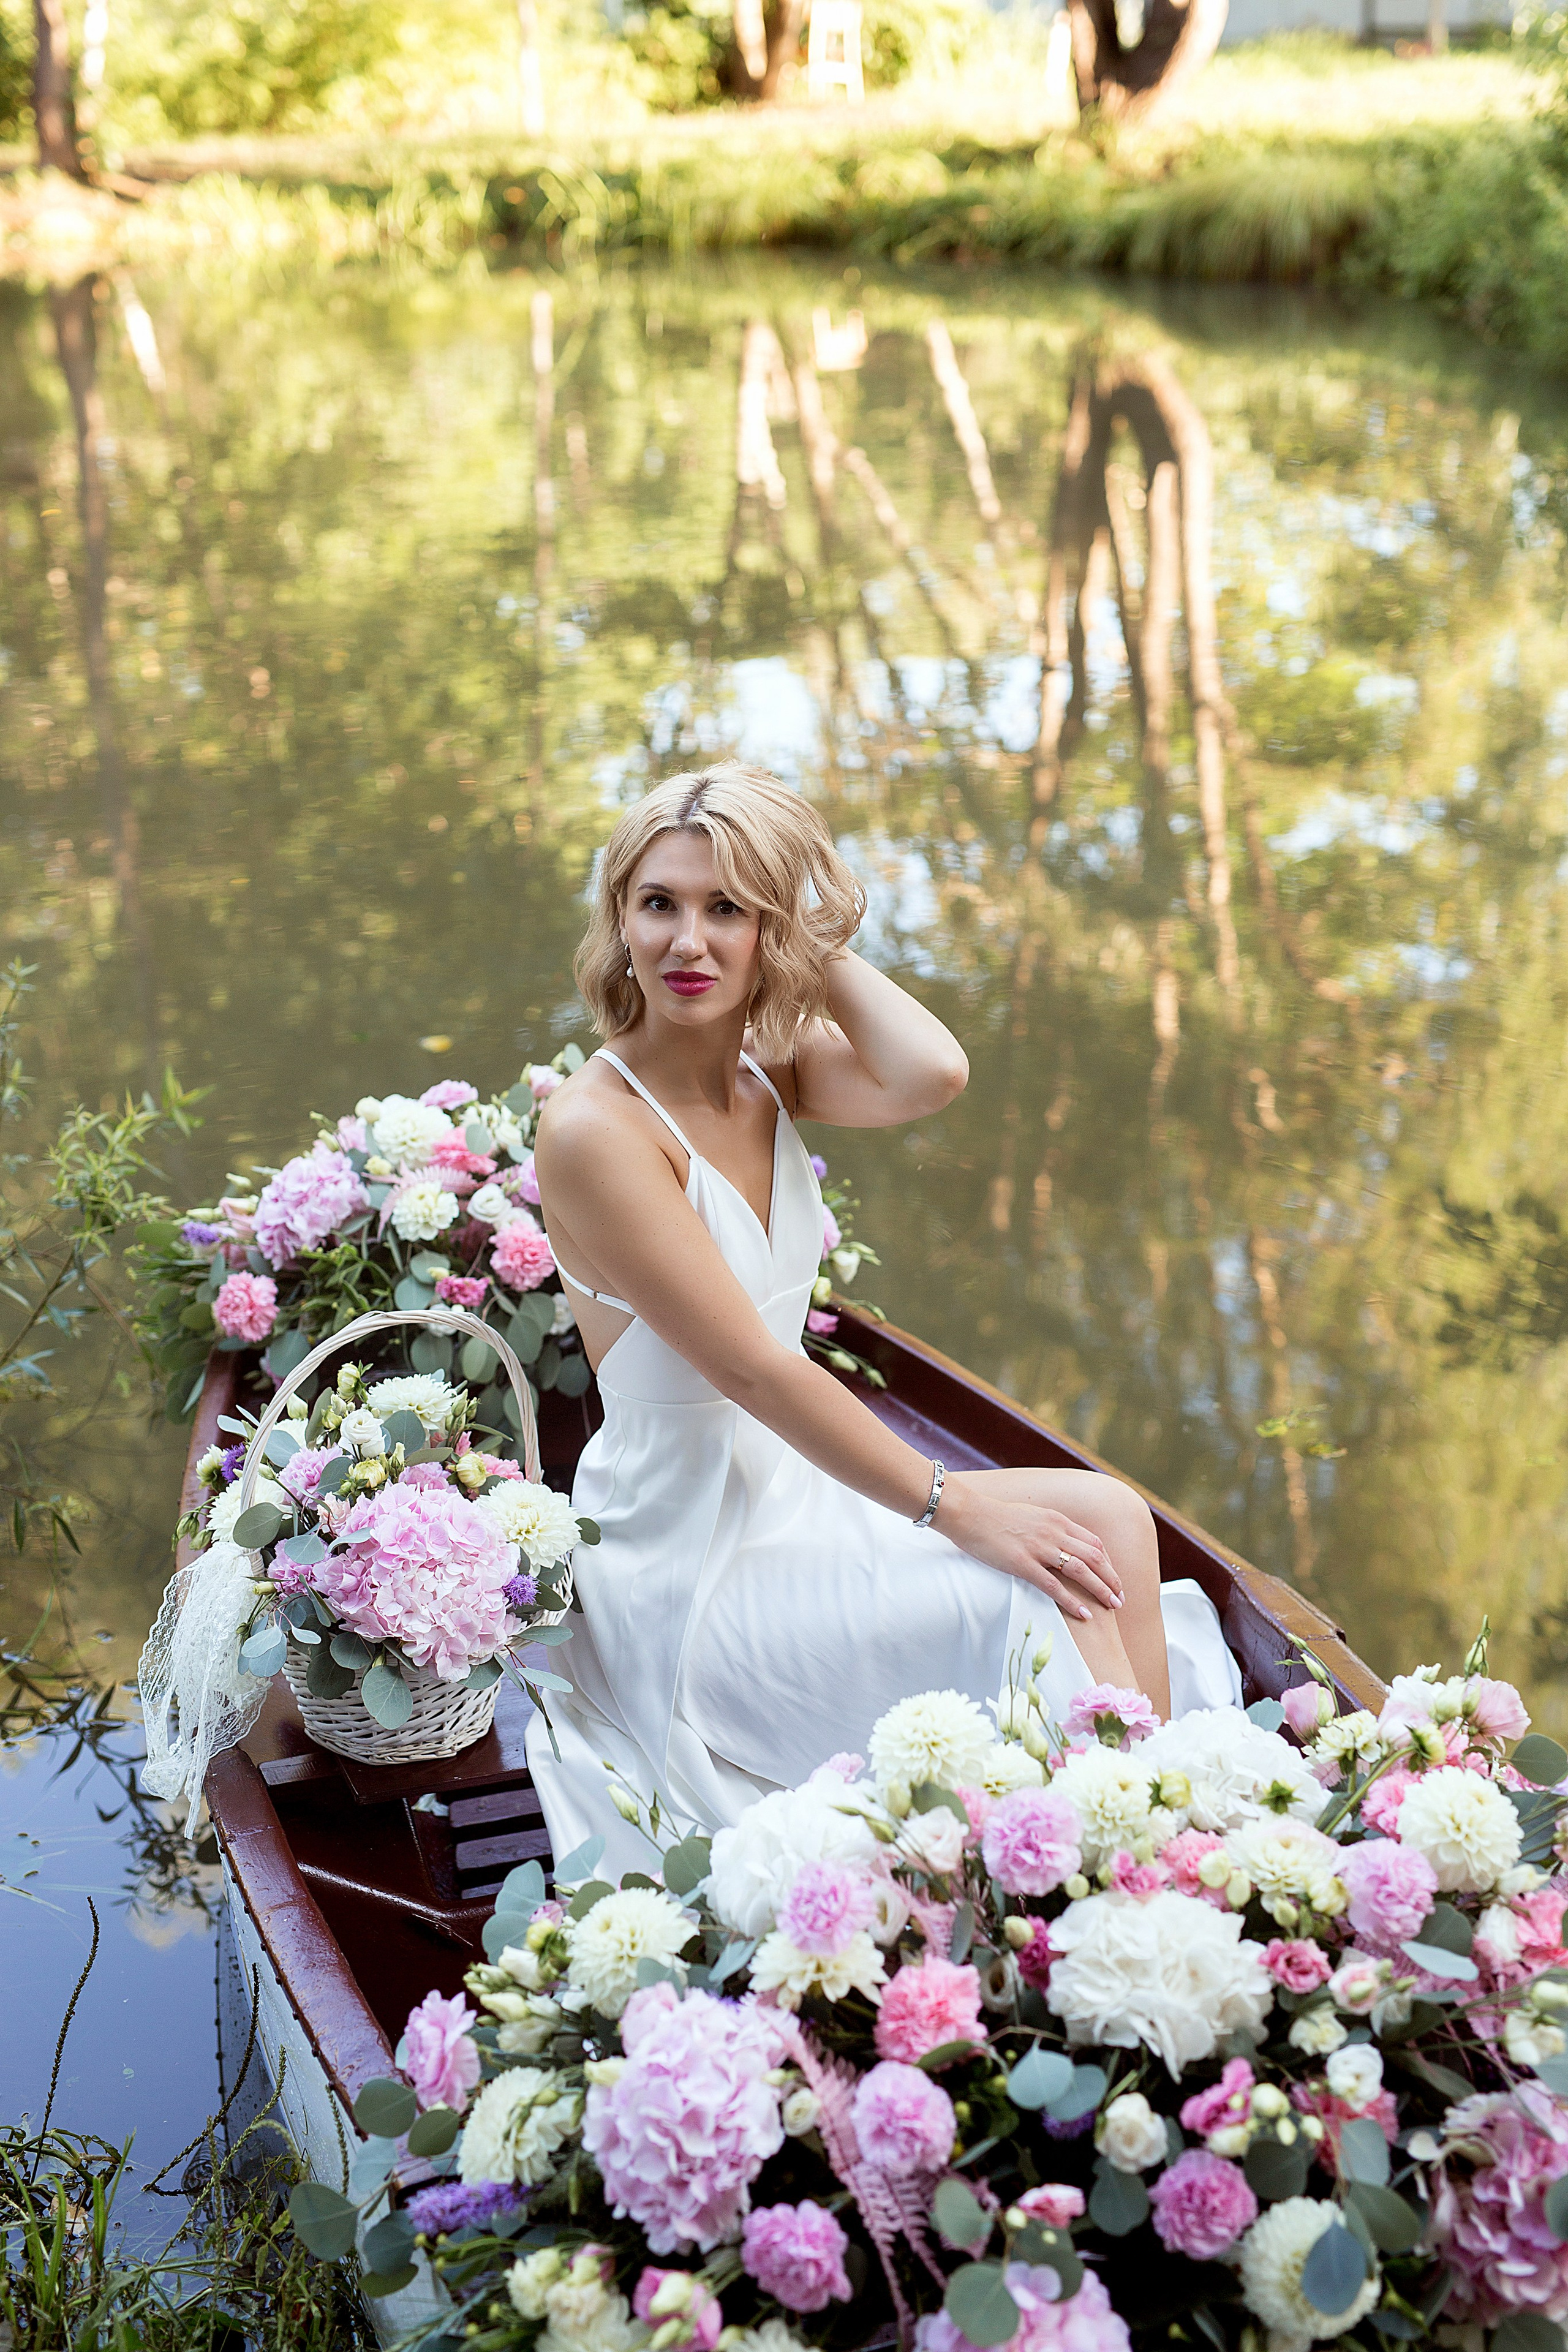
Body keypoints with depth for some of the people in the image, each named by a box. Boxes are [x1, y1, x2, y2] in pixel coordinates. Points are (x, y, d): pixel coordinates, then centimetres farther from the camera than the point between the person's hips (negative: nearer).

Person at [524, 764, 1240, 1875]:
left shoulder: (770, 1066, 2)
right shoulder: (597, 1126, -21)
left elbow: (932, 1075, -20)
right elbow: (749, 1368, -22)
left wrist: (822, 944, -10)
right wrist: (950, 1507, -21)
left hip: (797, 1481, 8)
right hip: (687, 1560, -8)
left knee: (1111, 1520, -7)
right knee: (1043, 1603, -19)